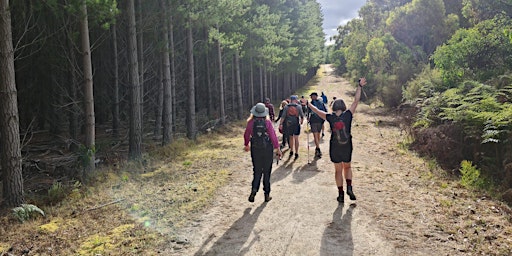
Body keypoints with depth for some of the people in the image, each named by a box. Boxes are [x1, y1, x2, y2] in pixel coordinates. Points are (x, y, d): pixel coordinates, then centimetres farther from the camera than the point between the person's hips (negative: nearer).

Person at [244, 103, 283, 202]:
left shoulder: (251, 122, -6)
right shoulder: (267, 122, -11)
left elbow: (246, 134, 4)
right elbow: (273, 136, -11)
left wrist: (246, 145, 21)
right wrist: (277, 148, -4)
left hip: (255, 149, 1)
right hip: (267, 149, -1)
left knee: (257, 171, 11)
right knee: (267, 172, 11)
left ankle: (254, 190, -10)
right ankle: (267, 195, 16)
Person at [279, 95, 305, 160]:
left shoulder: (286, 107, 0)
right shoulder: (299, 107, -2)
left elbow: (283, 116, -6)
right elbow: (302, 116, 2)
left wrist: (281, 124, -5)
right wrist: (301, 122, 19)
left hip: (288, 124, 1)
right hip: (296, 124, -1)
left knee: (290, 138, 18)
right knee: (296, 138, 4)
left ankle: (291, 151, 25)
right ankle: (296, 153, 3)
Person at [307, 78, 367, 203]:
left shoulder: (330, 117, -10)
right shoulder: (348, 115, -11)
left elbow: (316, 110, 2)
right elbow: (356, 101, -9)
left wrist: (308, 104, 18)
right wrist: (360, 86, -8)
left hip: (334, 148, 0)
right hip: (347, 147, 0)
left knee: (338, 170, 13)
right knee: (347, 167, 22)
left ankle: (341, 194, 14)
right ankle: (349, 187, 1)